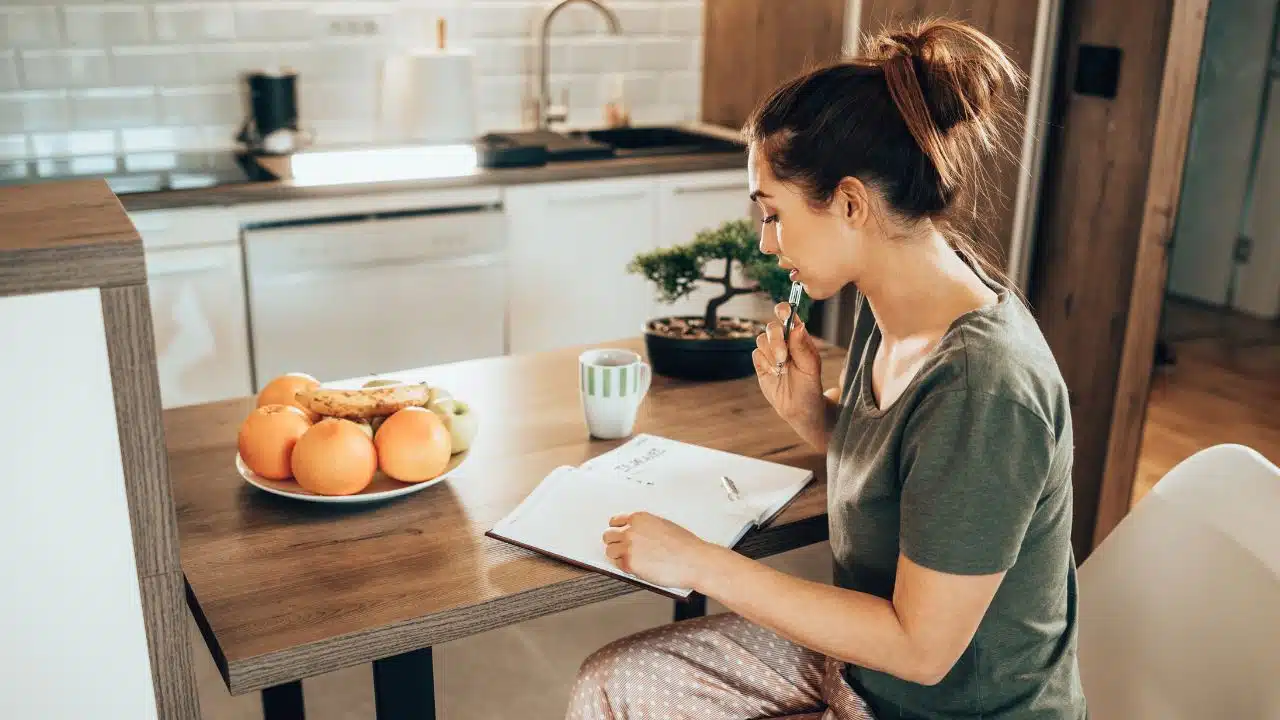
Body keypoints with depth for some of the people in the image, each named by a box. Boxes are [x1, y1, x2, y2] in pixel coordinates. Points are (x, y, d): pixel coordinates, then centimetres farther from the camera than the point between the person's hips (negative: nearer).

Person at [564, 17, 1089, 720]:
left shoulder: (983, 384, -31)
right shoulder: (884, 302, -6)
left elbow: (921, 646, -25)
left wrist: (701, 562, -22)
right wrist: (809, 412, -10)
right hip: (857, 649, 7)